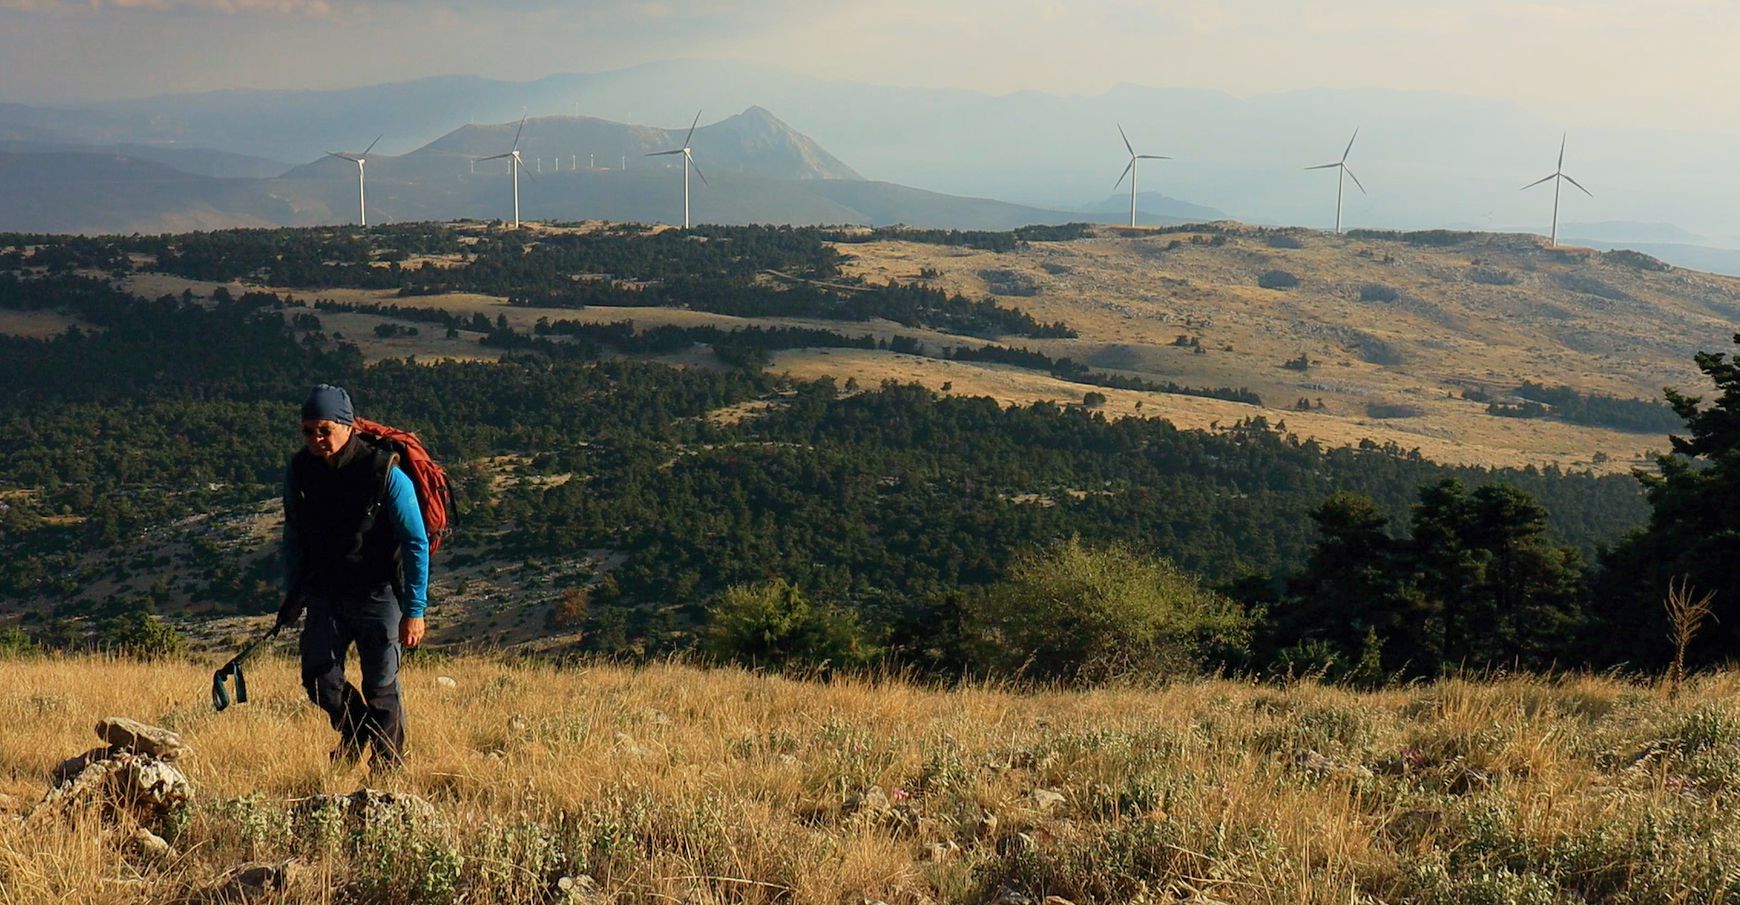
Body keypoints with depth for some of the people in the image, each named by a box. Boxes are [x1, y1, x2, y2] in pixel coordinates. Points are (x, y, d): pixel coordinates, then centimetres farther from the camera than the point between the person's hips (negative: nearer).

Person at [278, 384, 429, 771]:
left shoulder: (385, 473, -16)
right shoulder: (299, 470, -3)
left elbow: (416, 544, -12)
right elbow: (293, 537, 13)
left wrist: (414, 611, -15)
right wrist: (293, 594, 12)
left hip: (377, 594, -4)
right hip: (326, 592, 4)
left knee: (381, 688, 0)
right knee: (318, 674, -8)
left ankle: (388, 766, 18)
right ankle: (354, 730, 21)